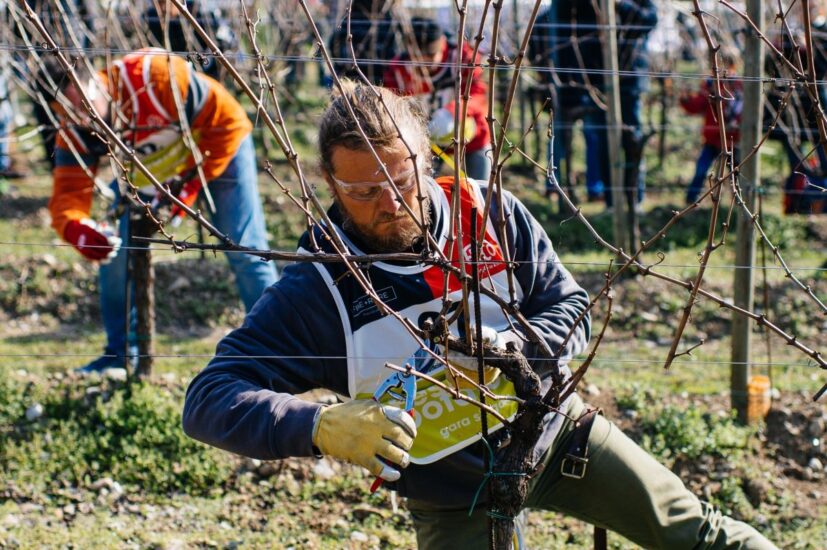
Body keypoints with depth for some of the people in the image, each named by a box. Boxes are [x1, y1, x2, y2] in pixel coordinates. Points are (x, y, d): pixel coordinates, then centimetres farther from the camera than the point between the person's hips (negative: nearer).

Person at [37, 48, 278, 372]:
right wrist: (76, 230, -52)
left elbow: (226, 119, -29)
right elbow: (68, 195, -28)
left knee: (244, 249, -11)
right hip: (146, 174, 5)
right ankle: (121, 353, 11)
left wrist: (192, 183, -29)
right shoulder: (74, 133, -22)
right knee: (115, 252, -5)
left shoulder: (154, 75, -38)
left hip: (216, 151, -4)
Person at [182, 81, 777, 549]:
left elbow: (571, 307, -6)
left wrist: (514, 348, -30)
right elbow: (210, 398, -27)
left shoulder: (491, 214, -14)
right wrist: (320, 425, -45)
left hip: (554, 432, 2)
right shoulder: (315, 293, -22)